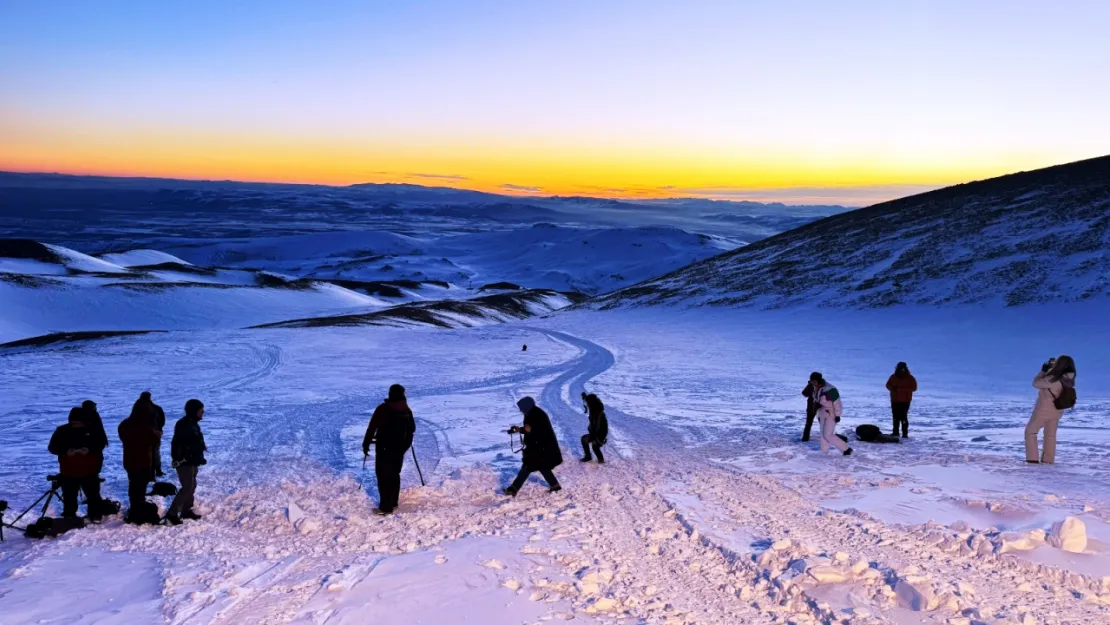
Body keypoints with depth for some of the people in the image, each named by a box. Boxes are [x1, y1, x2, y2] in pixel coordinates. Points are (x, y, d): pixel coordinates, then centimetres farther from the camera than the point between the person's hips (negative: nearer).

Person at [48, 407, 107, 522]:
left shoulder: (91, 430, 0)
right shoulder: (62, 431, -1)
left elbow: (100, 445, 3)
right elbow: (53, 447, -2)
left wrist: (89, 449, -17)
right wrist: (66, 451, -20)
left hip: (89, 470, 0)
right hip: (68, 471, 0)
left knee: (93, 494, 6)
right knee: (69, 497, 5)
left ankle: (95, 516, 16)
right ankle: (69, 517, 16)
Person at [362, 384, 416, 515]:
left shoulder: (383, 409, -12)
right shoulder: (407, 410, 7)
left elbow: (372, 427, -14)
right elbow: (412, 429, 20)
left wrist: (366, 444, -6)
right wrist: (405, 443, 38)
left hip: (384, 448, -6)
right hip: (400, 449, 6)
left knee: (383, 476, -4)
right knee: (395, 475, 18)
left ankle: (385, 507, -7)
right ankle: (393, 503, 25)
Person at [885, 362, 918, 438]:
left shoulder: (910, 378, -5)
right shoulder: (893, 377, 4)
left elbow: (914, 388, -12)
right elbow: (888, 385, 12)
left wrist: (902, 389, -24)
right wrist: (892, 388, -13)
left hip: (905, 401, -4)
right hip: (894, 400, 4)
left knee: (903, 417, -11)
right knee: (896, 416, 10)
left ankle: (905, 433, -8)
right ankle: (895, 432, 19)